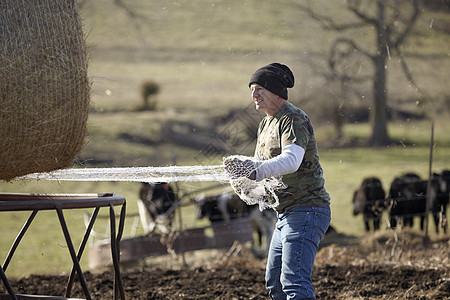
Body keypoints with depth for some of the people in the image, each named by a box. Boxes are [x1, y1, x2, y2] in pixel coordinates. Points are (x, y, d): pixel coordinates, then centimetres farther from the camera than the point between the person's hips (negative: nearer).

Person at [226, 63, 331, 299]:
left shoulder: (294, 119, -13)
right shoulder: (266, 124, 17)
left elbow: (291, 160, -30)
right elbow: (260, 163, 15)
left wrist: (257, 171, -43)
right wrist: (245, 182, -8)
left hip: (306, 210, -10)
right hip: (286, 214, 10)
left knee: (294, 280, -20)